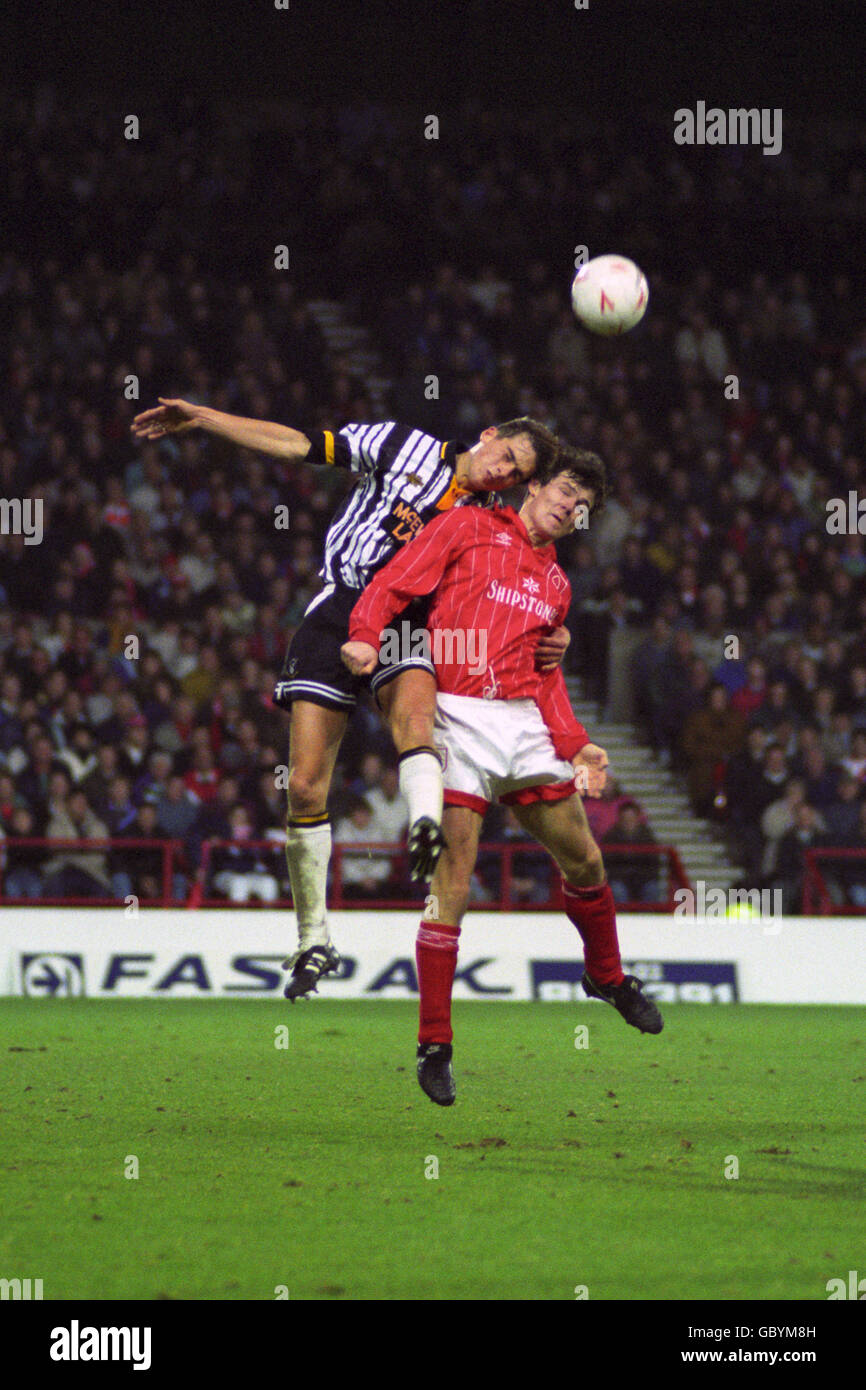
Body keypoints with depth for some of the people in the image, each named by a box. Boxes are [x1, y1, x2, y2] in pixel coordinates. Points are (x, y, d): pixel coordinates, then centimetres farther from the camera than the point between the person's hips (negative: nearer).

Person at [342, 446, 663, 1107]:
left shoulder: (556, 584, 24)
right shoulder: (467, 530, 7)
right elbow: (394, 582, -1)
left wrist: (574, 743, 10)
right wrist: (366, 636, -18)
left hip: (524, 724, 6)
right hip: (458, 717, -6)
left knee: (584, 859, 8)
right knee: (454, 880, -11)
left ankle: (607, 976, 36)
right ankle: (435, 1045, -6)